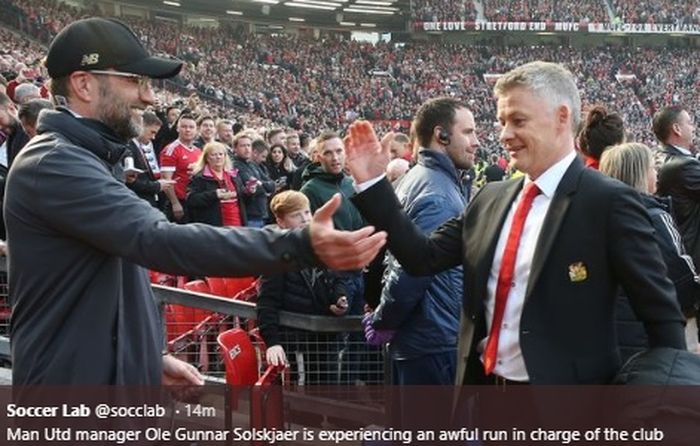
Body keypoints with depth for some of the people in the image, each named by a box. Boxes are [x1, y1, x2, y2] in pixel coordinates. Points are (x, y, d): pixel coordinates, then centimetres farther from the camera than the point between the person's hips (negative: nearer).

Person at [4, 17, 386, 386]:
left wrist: (150, 356, 14)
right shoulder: (54, 164, -21)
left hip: (111, 374, 10)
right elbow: (158, 240, -34)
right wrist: (301, 246, -42)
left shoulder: (84, 160, 13)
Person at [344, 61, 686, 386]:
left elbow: (661, 313, -9)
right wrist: (370, 182, 1)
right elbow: (425, 258, 5)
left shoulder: (608, 201, -12)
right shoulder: (491, 198, 7)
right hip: (484, 389, 6)